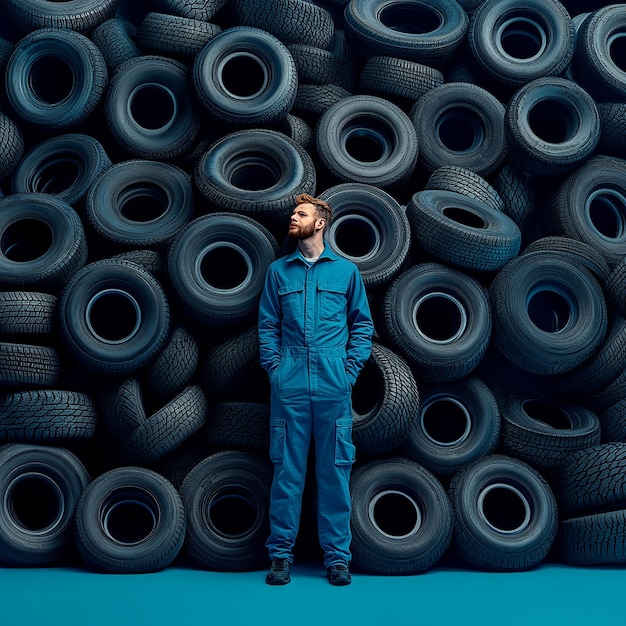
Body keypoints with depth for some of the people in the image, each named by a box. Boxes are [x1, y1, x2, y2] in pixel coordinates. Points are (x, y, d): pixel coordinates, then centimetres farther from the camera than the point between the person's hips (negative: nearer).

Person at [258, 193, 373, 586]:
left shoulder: (346, 271, 7)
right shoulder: (278, 271, 10)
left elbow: (362, 324, 9)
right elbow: (267, 325, 11)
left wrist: (351, 368, -1)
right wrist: (274, 367, -1)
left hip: (334, 388, -1)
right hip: (289, 388, 1)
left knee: (335, 471, 3)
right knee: (287, 470, 3)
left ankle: (337, 556, 12)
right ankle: (281, 553, 13)